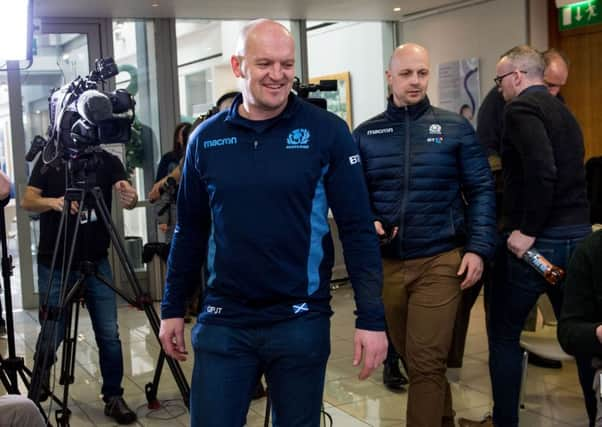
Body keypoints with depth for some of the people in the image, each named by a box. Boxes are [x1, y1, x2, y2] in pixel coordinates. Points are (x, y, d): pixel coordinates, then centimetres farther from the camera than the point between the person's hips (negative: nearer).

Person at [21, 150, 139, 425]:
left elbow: (127, 197, -13)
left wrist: (130, 197, -37)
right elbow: (27, 201, -6)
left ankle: (114, 398, 15)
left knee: (109, 335, -1)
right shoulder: (49, 159, 2)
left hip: (96, 263, 1)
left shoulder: (108, 161, 2)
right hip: (54, 264, -1)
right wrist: (52, 202, -28)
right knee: (51, 336, 3)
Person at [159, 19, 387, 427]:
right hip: (223, 321, 2)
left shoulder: (327, 132, -6)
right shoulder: (206, 138, 3)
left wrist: (371, 318, -10)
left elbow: (358, 230, -6)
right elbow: (190, 230, 10)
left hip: (301, 321, -1)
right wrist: (173, 308, 11)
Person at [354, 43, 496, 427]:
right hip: (385, 262, 3)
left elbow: (481, 190, 1)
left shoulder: (455, 128, 1)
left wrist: (478, 248, -9)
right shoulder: (365, 134, 6)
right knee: (410, 357, 17)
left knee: (426, 362, -6)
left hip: (440, 261, -3)